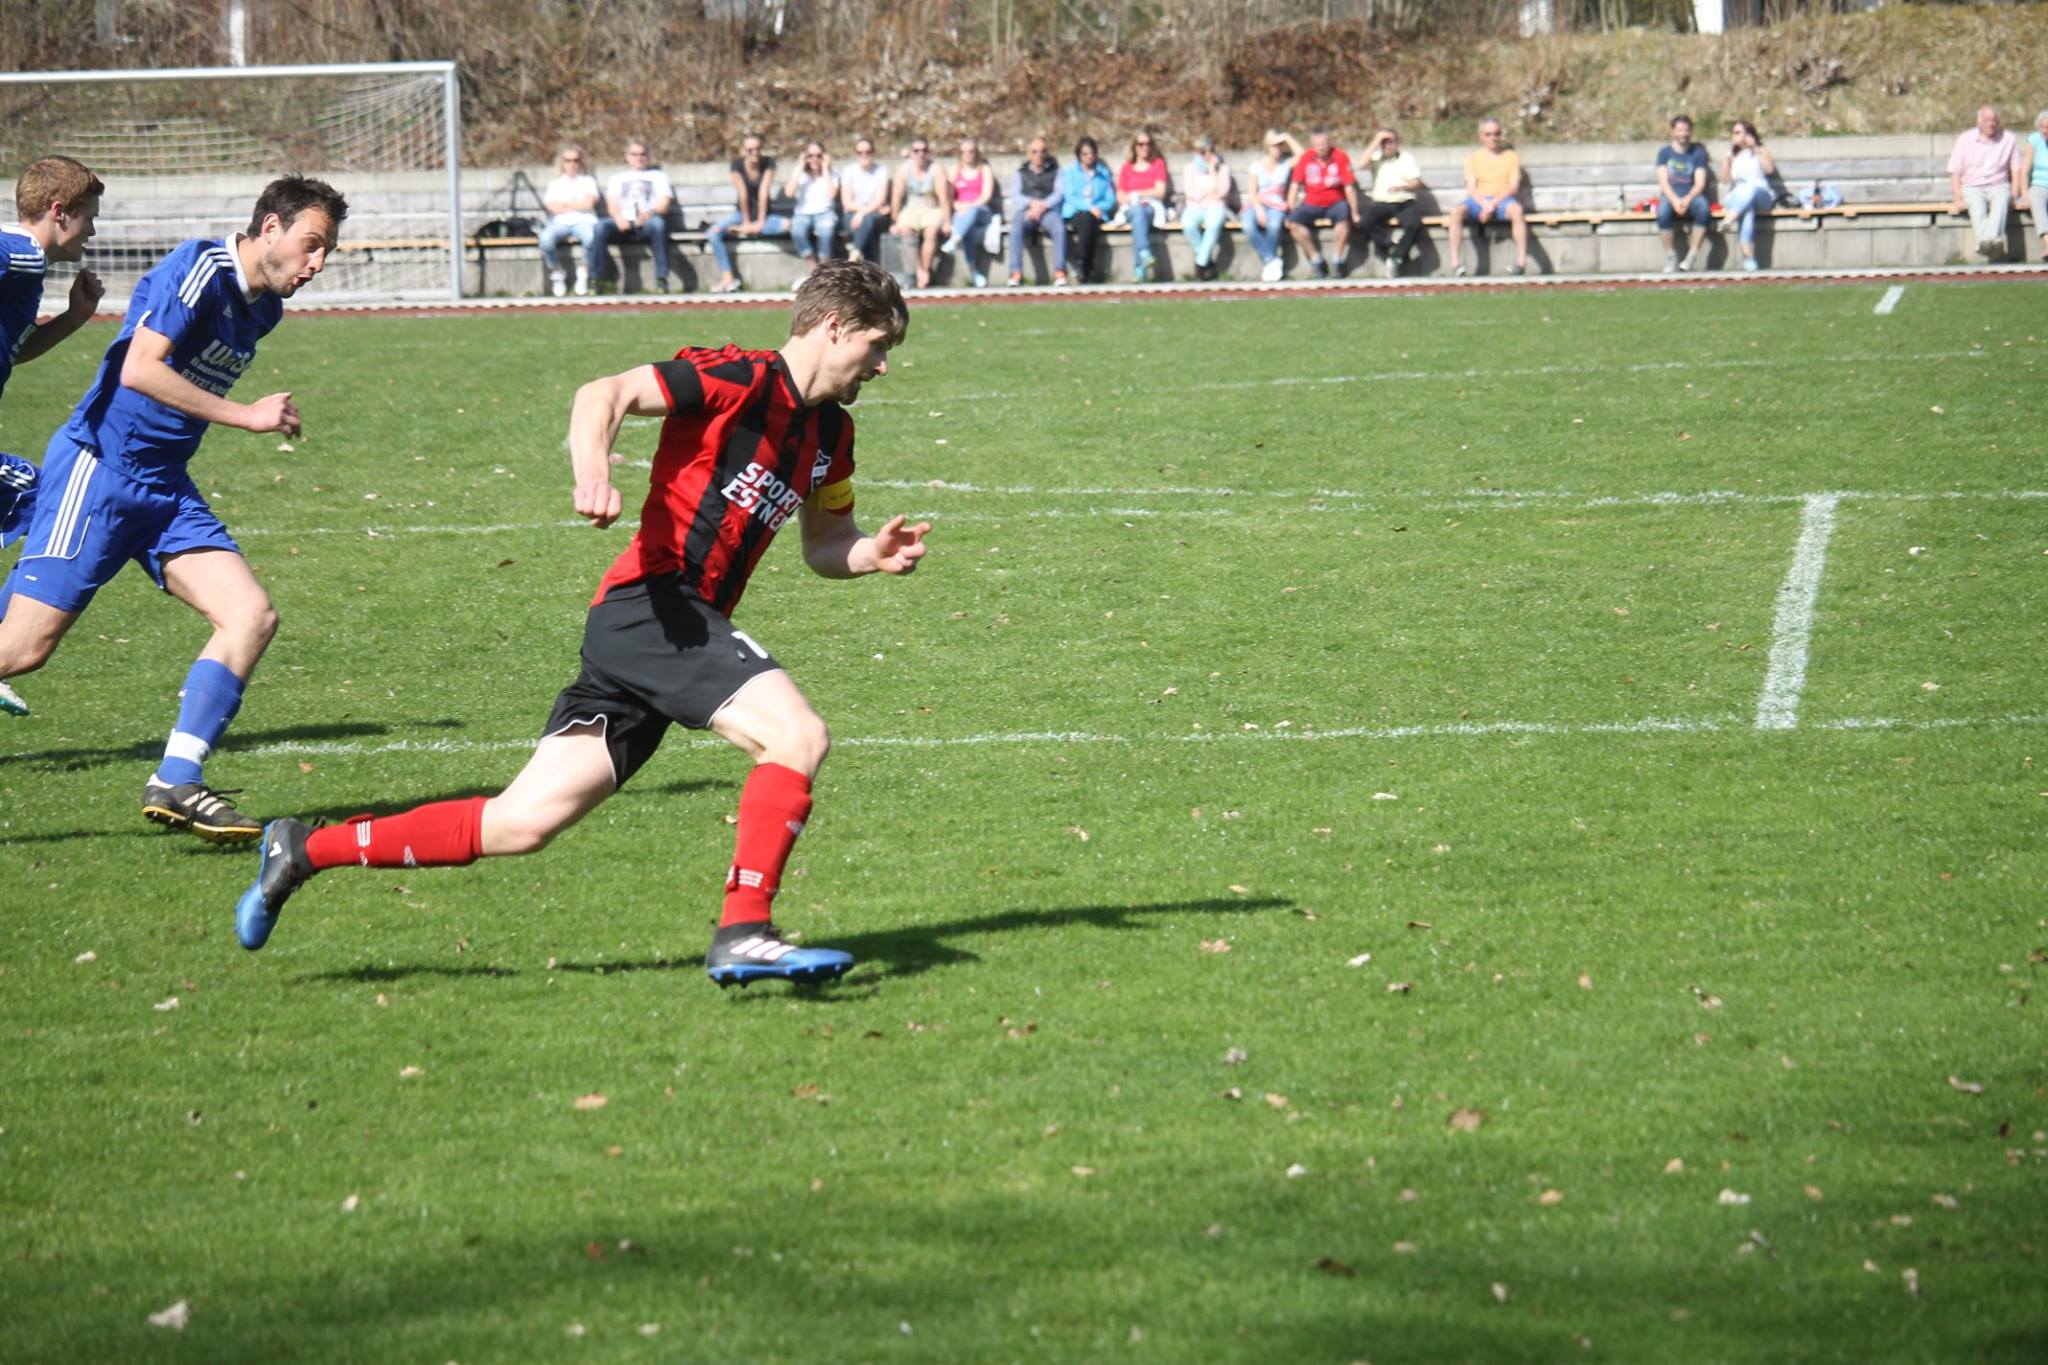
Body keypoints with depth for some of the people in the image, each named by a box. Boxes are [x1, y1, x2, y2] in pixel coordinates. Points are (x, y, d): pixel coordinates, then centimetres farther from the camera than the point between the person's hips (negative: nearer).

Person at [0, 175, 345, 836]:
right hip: (100, 468, -9)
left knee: (252, 615, -8)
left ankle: (176, 782, -10)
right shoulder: (200, 269, -13)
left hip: (166, 486, 9)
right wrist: (247, 415, -18)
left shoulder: (262, 308, 14)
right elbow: (139, 369, -22)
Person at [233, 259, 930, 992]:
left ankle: (305, 851, 10)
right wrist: (593, 472, -37)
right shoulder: (741, 378, -8)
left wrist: (874, 553, 9)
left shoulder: (830, 434, 19)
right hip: (652, 604, -8)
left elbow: (824, 545, 31)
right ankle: (744, 930, -22)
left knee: (521, 824, 4)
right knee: (798, 736, -22)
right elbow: (603, 395, -18)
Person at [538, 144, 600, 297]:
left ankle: (583, 273, -14)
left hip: (584, 221, -1)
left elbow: (589, 203, 1)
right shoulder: (555, 183, 20)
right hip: (561, 222, 1)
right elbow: (553, 207, 4)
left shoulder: (588, 181, 18)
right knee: (546, 239, -35)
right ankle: (557, 273, -9)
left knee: (589, 237, -40)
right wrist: (578, 205, 1)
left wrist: (566, 204, 4)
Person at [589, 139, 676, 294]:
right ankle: (596, 279, -32)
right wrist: (619, 218, -14)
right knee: (601, 226, -32)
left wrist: (649, 213, -16)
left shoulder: (658, 176, 25)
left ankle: (662, 279, -38)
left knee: (658, 223, -38)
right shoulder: (618, 178, 29)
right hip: (623, 224, 1)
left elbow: (664, 203, 8)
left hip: (646, 223, -1)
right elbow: (612, 204, 11)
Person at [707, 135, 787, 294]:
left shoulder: (768, 163, -11)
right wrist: (746, 222, -14)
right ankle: (728, 278, -29)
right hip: (743, 213, 0)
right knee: (713, 232, -25)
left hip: (763, 214, 0)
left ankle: (739, 231, -21)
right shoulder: (737, 165, -11)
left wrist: (760, 223, -19)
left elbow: (764, 193, -16)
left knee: (786, 225, -33)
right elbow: (743, 194, -13)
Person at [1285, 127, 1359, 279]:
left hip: (1335, 202, -2)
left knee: (1344, 214, -36)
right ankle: (1317, 260, -15)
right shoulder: (1306, 159, -1)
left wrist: (1354, 212, -9)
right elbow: (1295, 185, 1)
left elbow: (1349, 187, -7)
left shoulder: (1340, 157, -6)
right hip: (1312, 204, 2)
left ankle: (1338, 260, -20)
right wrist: (1291, 211, -7)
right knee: (1295, 221, -27)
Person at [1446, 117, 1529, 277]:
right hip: (1479, 200, 1)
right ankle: (1454, 262, -35)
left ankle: (1521, 260, -39)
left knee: (1516, 209, -38)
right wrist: (1485, 204, -17)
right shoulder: (1473, 159, 16)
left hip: (1503, 199, -1)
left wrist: (1493, 203, -14)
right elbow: (1471, 189, 4)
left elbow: (1514, 187, 1)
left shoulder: (1511, 156, 12)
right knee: (1457, 212, -31)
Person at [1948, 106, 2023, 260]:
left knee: (2001, 202, -36)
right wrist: (1959, 200, -7)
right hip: (1972, 187, 0)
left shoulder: (2009, 139, 9)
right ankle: (1984, 243, -60)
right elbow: (1955, 173, 5)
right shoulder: (1965, 139, 7)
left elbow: (2016, 171, 8)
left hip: (1999, 185, 0)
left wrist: (2013, 196, -6)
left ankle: (1992, 240, -61)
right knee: (1977, 205, -35)